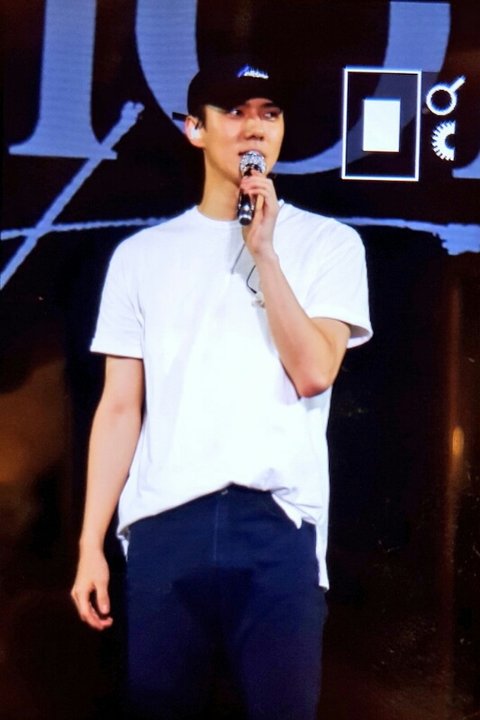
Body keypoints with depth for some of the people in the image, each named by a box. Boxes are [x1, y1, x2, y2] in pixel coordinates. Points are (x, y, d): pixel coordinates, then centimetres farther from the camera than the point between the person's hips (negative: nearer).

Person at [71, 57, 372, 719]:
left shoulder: (329, 242, 7)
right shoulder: (142, 254, 11)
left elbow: (314, 372, -6)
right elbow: (120, 407, 9)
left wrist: (263, 249, -8)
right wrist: (91, 543, 3)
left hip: (278, 521, -1)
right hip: (163, 522, 2)